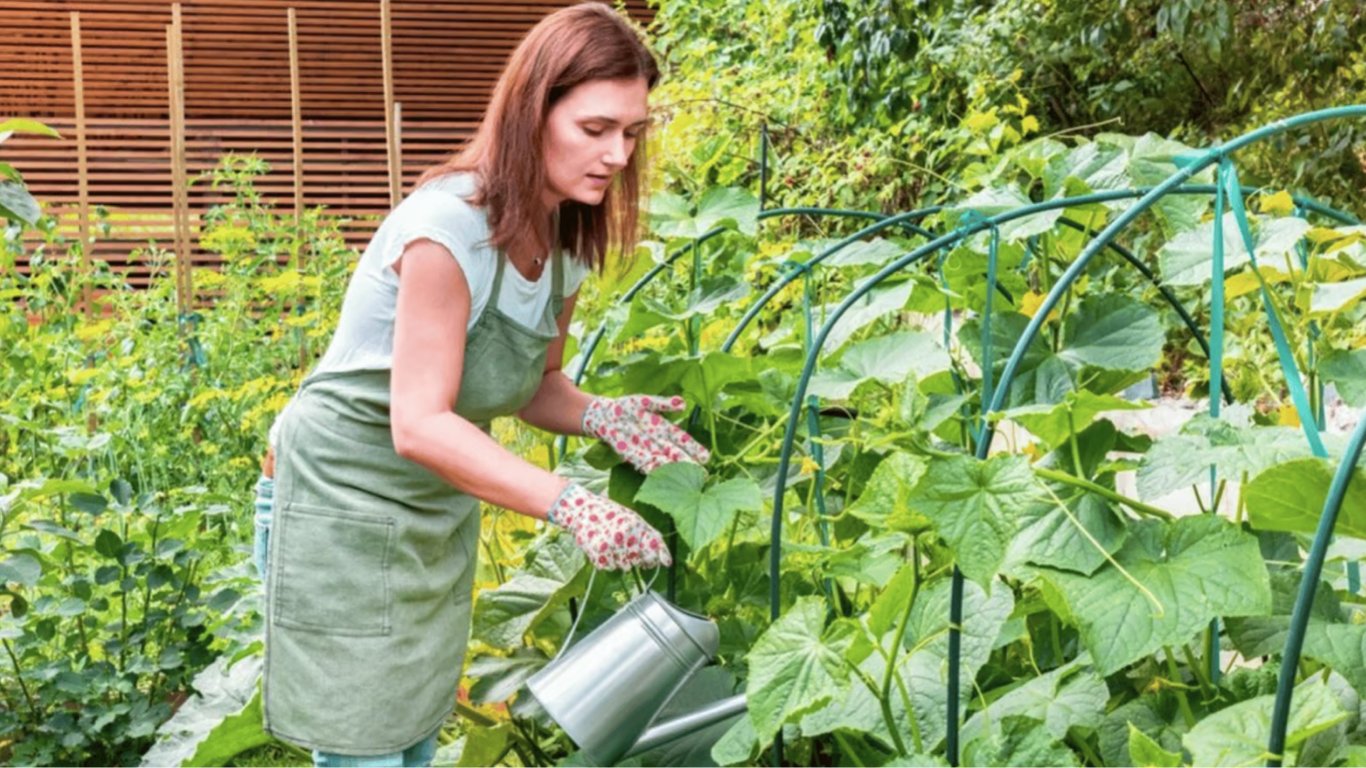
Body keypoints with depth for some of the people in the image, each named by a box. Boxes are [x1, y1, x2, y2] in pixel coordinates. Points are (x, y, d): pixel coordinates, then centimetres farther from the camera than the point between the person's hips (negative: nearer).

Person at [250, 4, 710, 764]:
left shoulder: (569, 242, -4)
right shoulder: (449, 226, -28)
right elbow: (419, 424, -31)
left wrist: (605, 417, -17)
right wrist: (568, 502, -40)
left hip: (437, 511, 7)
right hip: (342, 502, -7)